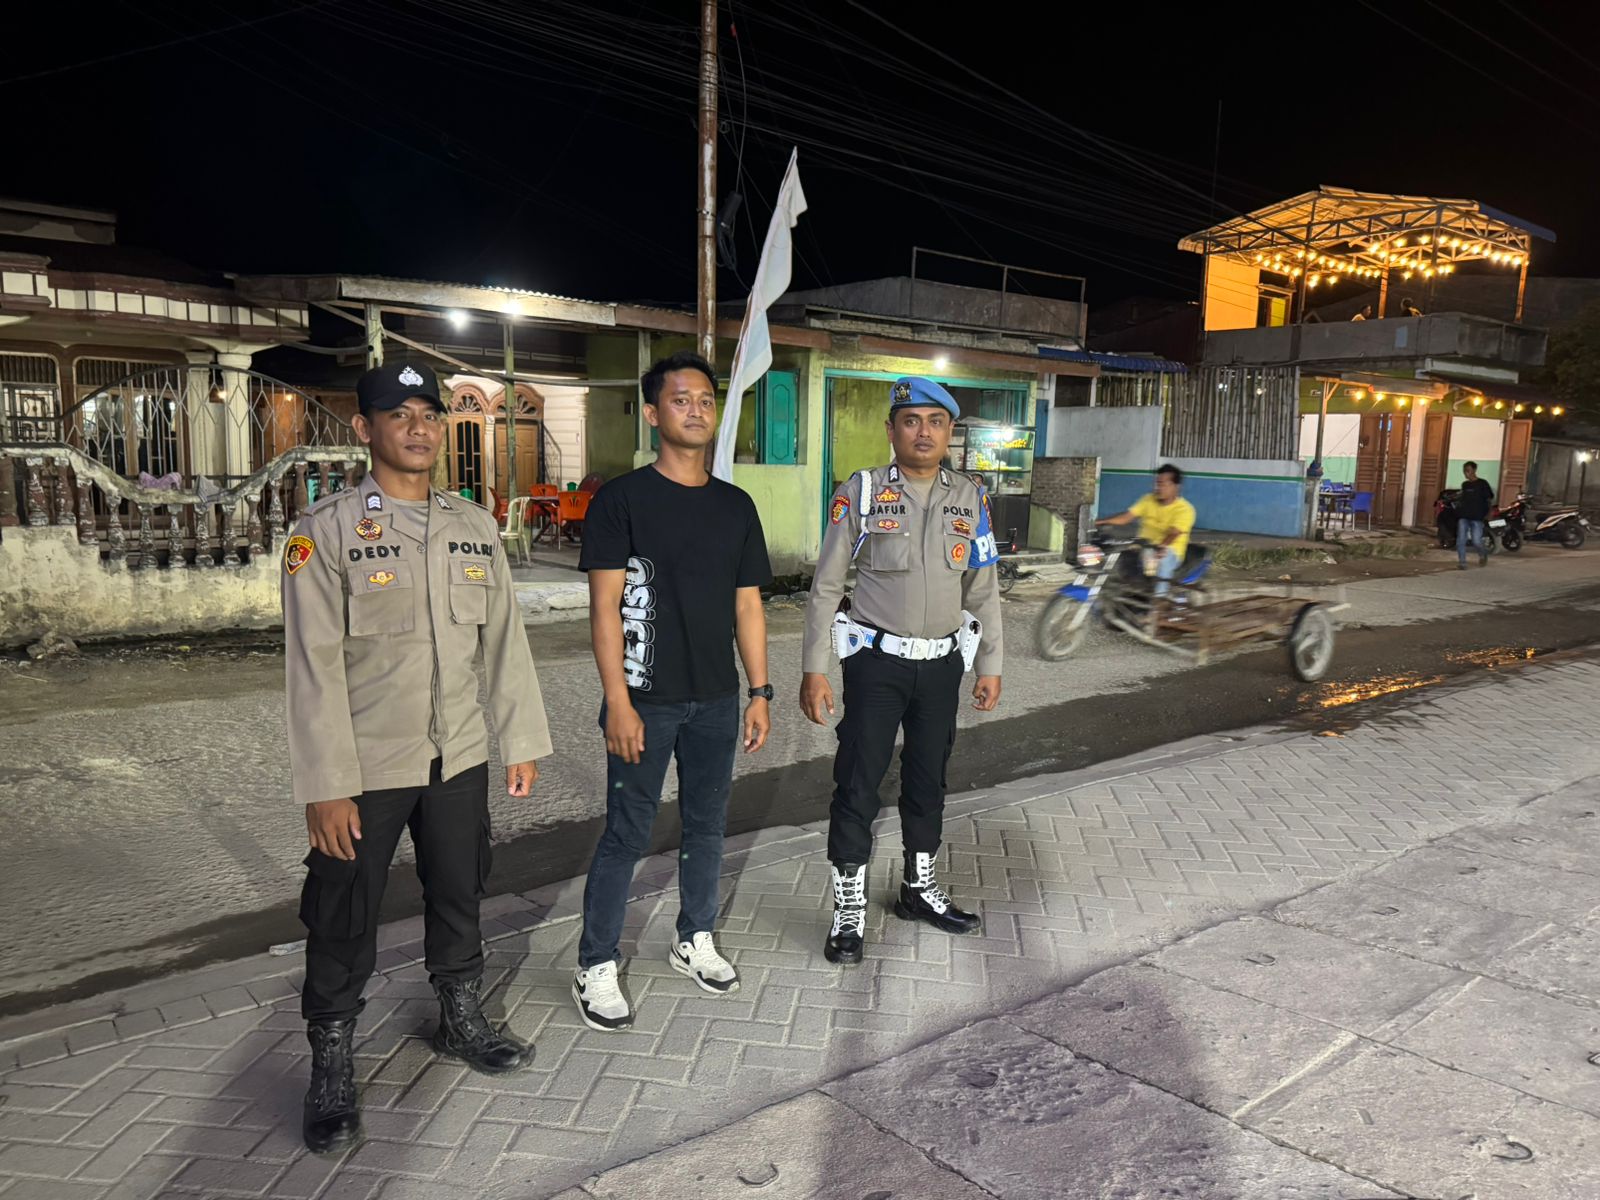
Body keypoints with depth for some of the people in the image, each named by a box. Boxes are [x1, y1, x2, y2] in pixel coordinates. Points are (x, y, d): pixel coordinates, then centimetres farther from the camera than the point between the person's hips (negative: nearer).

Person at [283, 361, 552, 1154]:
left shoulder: (475, 526, 4)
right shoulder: (327, 530, -10)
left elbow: (505, 641, 7)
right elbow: (315, 665, -13)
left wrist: (523, 743, 6)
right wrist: (326, 787, -15)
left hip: (459, 759, 4)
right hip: (366, 768, -4)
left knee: (460, 897, 19)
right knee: (344, 922, 8)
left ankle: (462, 1022, 41)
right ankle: (332, 1069, 28)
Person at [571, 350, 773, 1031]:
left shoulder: (735, 506, 8)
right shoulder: (622, 499, -7)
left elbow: (747, 604, 11)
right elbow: (605, 605, -10)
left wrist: (760, 691, 6)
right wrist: (619, 701, -16)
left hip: (717, 700, 5)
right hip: (646, 701, -5)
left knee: (707, 824, 16)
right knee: (627, 835, 2)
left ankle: (695, 941, 35)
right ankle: (596, 969, 18)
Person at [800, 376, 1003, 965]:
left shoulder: (970, 500, 5)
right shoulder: (860, 492, -5)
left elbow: (983, 590, 11)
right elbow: (826, 586, -4)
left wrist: (990, 666, 8)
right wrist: (814, 669, -8)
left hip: (942, 663, 4)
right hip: (877, 660, -3)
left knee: (928, 779, 15)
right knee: (858, 782, 0)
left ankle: (920, 887, 34)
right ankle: (850, 908, 14)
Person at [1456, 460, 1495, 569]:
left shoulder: (1482, 484, -1)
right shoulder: (1464, 484, 13)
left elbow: (1490, 499, 0)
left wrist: (1489, 513, -7)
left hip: (1477, 518, -4)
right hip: (1463, 516, 4)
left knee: (1476, 541, -6)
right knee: (1461, 540, -7)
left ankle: (1483, 554, 25)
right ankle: (1461, 562, -3)